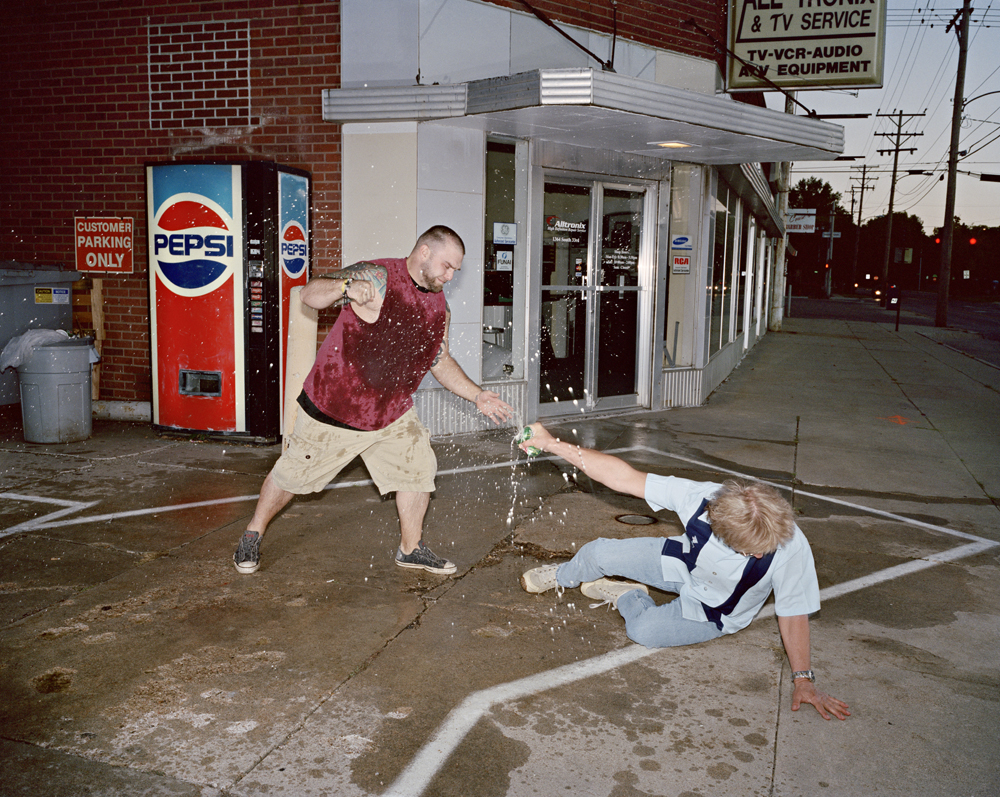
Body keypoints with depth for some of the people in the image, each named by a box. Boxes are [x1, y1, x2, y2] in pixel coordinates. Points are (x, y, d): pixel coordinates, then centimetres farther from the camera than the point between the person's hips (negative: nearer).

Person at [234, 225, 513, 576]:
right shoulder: (377, 277, -19)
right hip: (333, 408, -6)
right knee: (294, 473, 7)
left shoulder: (439, 306, 3)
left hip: (393, 414, 6)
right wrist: (346, 287, -48)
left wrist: (477, 395, 5)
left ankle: (411, 548, 18)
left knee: (418, 468, -1)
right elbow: (310, 293, -27)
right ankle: (253, 535, 31)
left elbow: (440, 360, 14)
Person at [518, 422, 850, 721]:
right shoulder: (701, 497, -35)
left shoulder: (792, 549, -39)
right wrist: (553, 444, -32)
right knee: (597, 553, -4)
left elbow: (793, 614, -25)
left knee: (643, 630, -23)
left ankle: (628, 597, 15)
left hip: (714, 612, -2)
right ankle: (562, 577, 34)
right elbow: (624, 477, -30)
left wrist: (803, 680, -23)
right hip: (683, 564, 2)